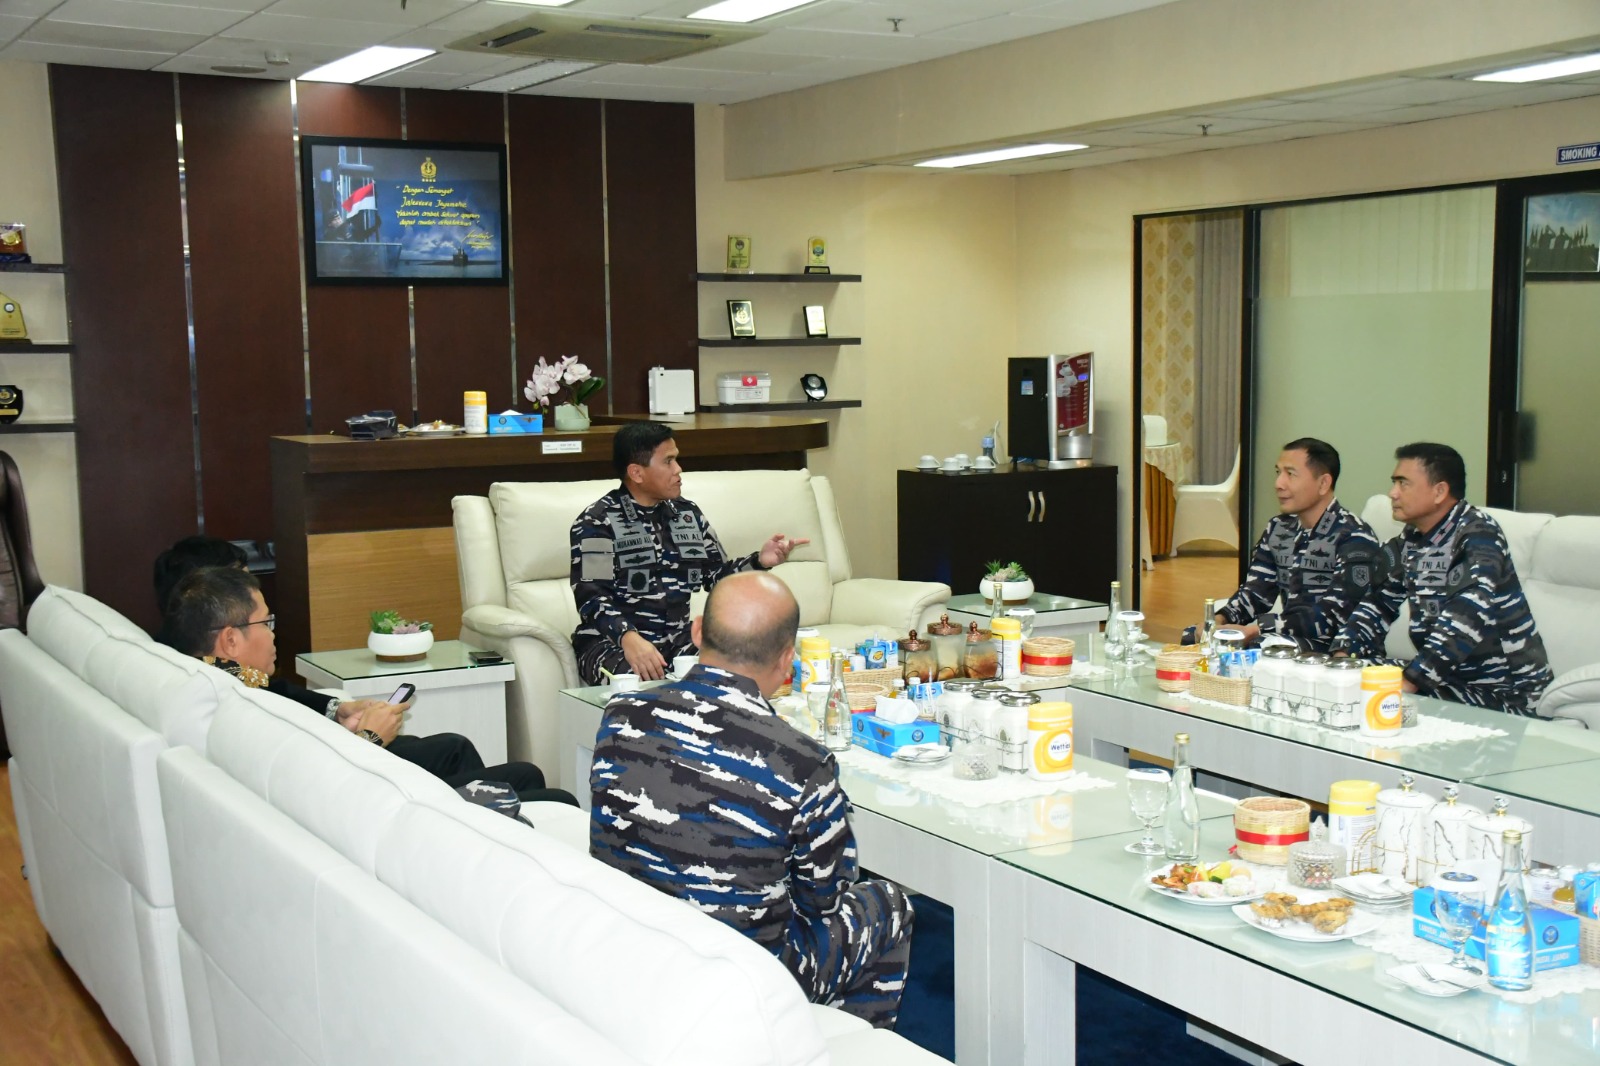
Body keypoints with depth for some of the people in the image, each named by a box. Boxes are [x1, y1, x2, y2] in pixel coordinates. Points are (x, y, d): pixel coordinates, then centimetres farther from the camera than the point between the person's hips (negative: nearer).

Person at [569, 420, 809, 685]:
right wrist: (628, 637, -35)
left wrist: (759, 561, -3)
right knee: (643, 680, -38)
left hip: (677, 640, 6)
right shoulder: (598, 522, -7)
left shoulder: (688, 514, 13)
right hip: (611, 643, -6)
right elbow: (591, 596, -17)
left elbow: (718, 576, 17)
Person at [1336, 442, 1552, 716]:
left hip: (1504, 692, -7)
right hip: (1451, 677, 8)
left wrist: (1409, 681, -37)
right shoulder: (1410, 542, 8)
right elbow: (1378, 605, 11)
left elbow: (1466, 619, -29)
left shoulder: (1478, 534, -17)